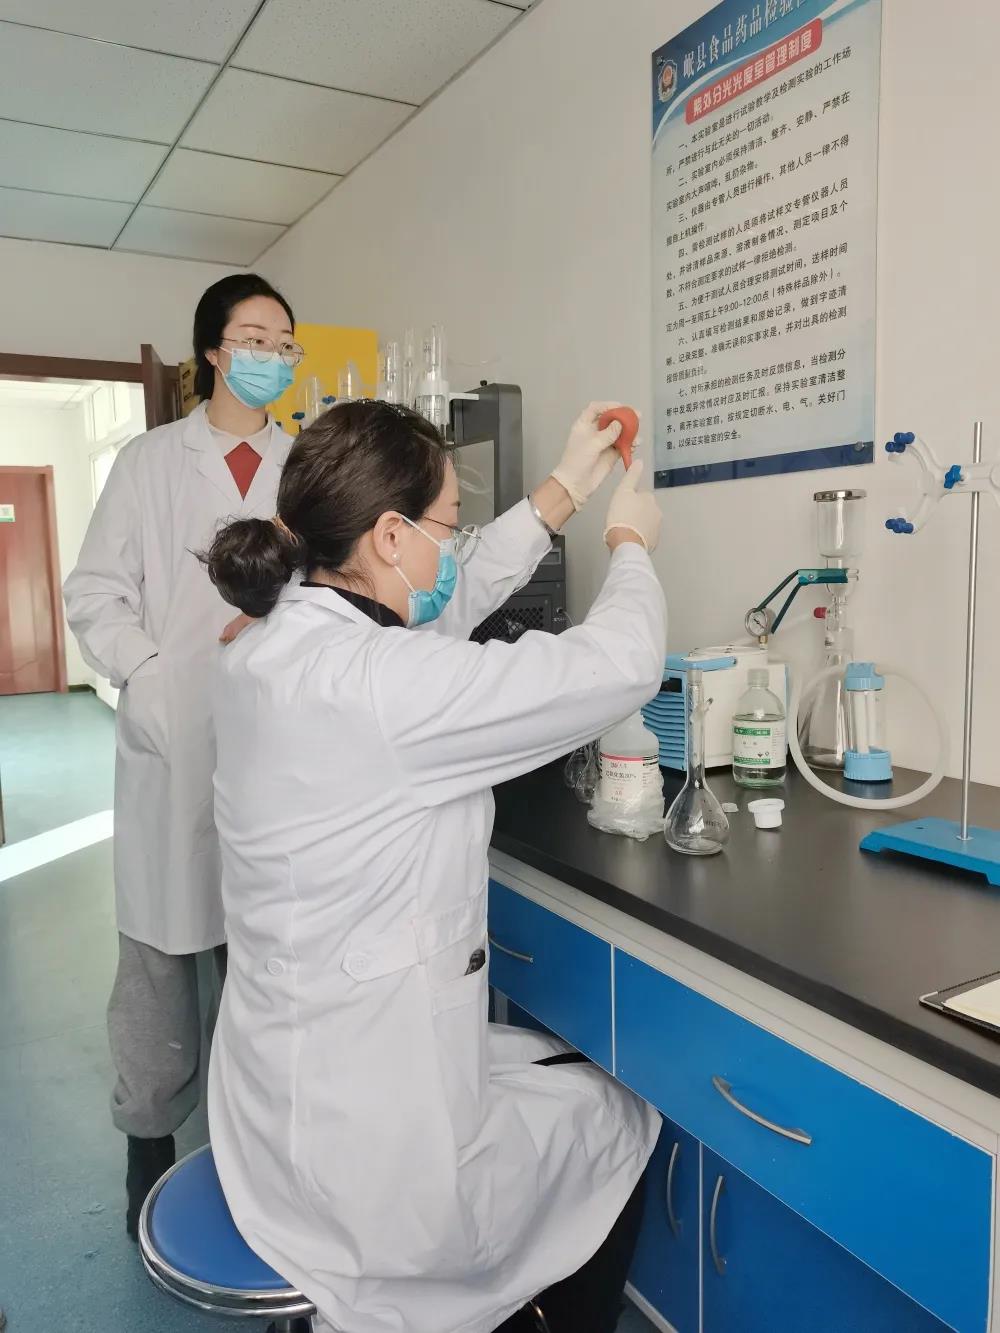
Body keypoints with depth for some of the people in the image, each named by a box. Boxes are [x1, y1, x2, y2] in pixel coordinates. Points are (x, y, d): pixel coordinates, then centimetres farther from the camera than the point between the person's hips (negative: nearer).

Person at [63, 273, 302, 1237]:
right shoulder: (150, 463, 6)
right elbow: (96, 597, 2)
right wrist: (159, 680, -11)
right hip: (173, 744, -1)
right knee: (160, 956, 8)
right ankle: (150, 1143, 28)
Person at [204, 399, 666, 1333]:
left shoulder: (278, 642, -2)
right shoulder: (369, 681, -30)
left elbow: (455, 599, 13)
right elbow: (620, 666, -22)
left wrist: (562, 492, 17)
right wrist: (629, 544, -2)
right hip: (358, 1126, -8)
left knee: (573, 1071, 28)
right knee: (622, 1121, 19)